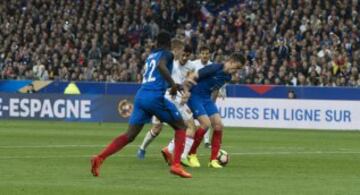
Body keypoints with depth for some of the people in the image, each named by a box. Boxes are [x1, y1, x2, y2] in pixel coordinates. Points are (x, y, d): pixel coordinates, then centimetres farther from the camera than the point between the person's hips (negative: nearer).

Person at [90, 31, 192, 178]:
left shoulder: (151, 56, 26)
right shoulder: (167, 54, 4)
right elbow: (161, 65, -20)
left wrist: (171, 85, 47)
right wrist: (173, 84, -15)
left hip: (141, 95, 6)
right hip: (155, 96, -6)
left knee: (130, 135, 3)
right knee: (181, 127, 11)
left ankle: (99, 158, -15)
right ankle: (176, 165, -2)